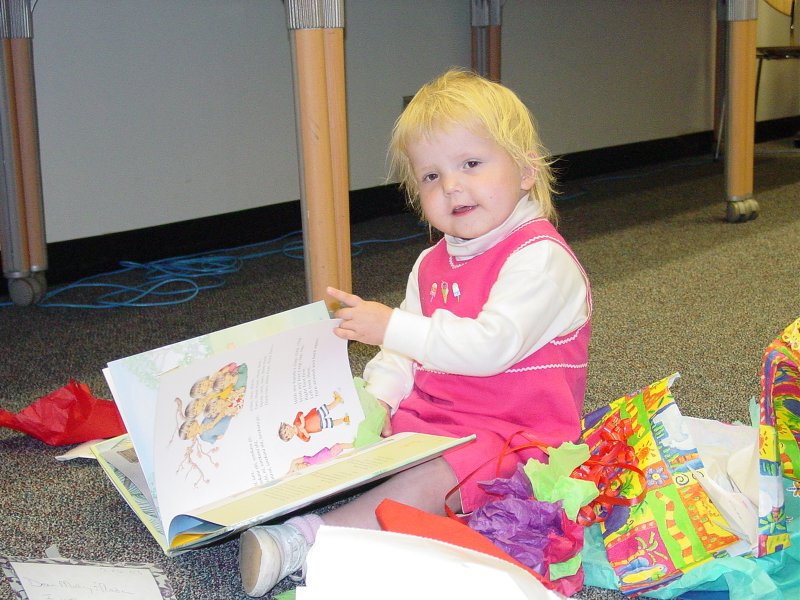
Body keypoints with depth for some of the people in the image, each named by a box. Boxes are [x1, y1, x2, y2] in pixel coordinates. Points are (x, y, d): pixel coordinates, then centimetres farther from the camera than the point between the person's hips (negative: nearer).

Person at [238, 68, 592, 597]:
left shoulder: (541, 257, -16)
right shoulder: (433, 266, 12)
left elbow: (492, 345, -28)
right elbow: (403, 356, 13)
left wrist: (392, 327, -26)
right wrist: (372, 403, -8)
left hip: (513, 432, -9)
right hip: (431, 414, 9)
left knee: (428, 482, -32)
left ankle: (296, 542, -43)